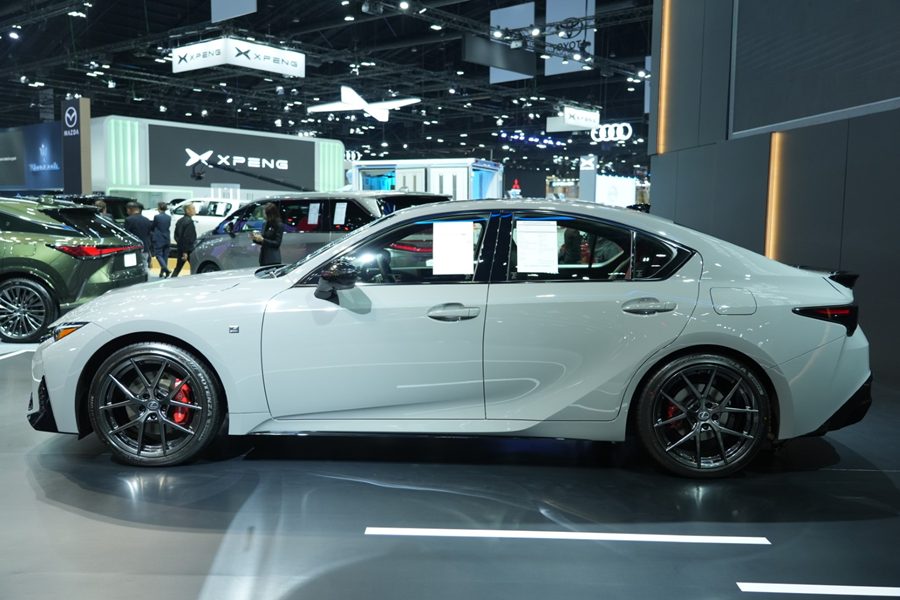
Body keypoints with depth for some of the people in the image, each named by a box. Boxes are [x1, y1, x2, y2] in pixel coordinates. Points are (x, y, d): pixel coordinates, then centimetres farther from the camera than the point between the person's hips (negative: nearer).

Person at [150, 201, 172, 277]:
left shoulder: (156, 217, -11)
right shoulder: (169, 217, 2)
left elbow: (153, 227, 0)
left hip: (158, 239, -5)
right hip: (166, 239, 5)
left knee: (159, 255, -3)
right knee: (165, 256, 11)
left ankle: (166, 269, -22)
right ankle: (162, 272, 17)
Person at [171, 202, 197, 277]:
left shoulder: (180, 221, 13)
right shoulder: (189, 221, -16)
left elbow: (176, 235, 18)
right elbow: (187, 237, -21)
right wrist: (185, 252, -21)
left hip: (181, 249, 9)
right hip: (188, 250, -9)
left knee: (178, 267, 13)